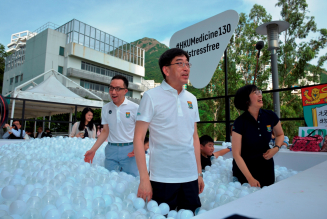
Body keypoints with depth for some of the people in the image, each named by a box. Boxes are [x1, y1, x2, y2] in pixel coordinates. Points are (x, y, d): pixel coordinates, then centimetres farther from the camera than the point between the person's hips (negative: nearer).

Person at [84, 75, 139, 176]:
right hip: (111, 150, 3)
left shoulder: (135, 108, -4)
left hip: (129, 150, -3)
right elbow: (105, 131, 13)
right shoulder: (105, 108, 8)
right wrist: (93, 150, 8)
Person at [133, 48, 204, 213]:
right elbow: (138, 139, -9)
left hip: (190, 177, 5)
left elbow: (194, 137, 13)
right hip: (162, 179, -5)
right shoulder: (151, 96, -7)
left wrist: (199, 172, 13)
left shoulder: (191, 99, 9)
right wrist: (144, 179, -13)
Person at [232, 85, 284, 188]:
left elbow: (280, 134, 14)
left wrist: (276, 148, -7)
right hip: (244, 166, -3)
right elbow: (236, 154, -18)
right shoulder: (240, 122, -20)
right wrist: (250, 178, -19)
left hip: (265, 164, 4)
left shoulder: (270, 116, -8)